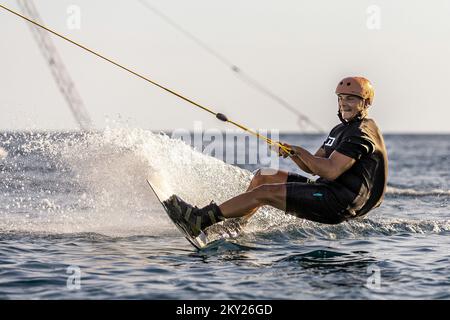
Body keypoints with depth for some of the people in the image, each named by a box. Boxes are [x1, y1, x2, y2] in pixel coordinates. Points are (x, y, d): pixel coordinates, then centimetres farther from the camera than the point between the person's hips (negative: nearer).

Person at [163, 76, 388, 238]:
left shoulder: (362, 133, -13)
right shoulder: (342, 130, 20)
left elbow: (331, 171, -23)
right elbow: (313, 166, 18)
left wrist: (300, 152, -10)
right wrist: (291, 153, -2)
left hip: (342, 203, -10)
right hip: (331, 193, 10)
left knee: (264, 192, -15)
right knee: (262, 176, 11)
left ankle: (200, 220, -13)